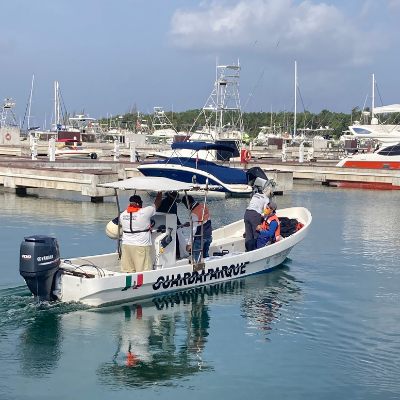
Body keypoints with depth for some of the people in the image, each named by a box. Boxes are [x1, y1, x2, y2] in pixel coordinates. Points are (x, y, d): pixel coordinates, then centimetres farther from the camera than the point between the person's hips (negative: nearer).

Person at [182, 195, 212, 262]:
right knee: (205, 255, 17)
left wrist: (189, 244, -20)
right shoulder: (204, 205, 1)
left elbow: (194, 229, -23)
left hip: (200, 238, -8)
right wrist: (191, 223, 14)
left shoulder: (194, 213, -22)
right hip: (209, 236, 8)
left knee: (196, 259, -1)